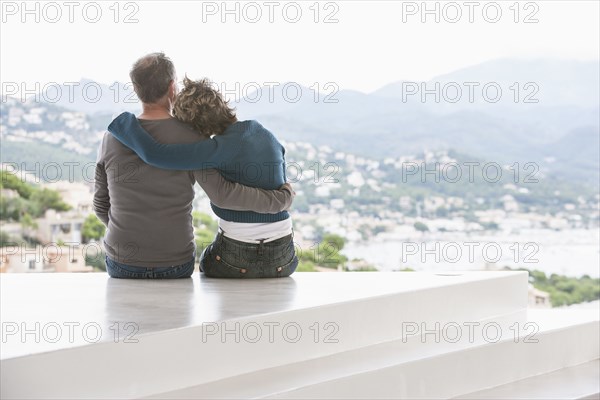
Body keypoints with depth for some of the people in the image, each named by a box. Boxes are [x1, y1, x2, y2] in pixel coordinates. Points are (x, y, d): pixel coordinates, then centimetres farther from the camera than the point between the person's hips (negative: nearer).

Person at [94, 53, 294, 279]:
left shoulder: (113, 137, -3)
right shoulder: (190, 138, -13)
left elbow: (102, 203, 6)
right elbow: (222, 194, -21)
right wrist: (281, 199, -9)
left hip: (123, 262, 2)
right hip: (174, 264, -2)